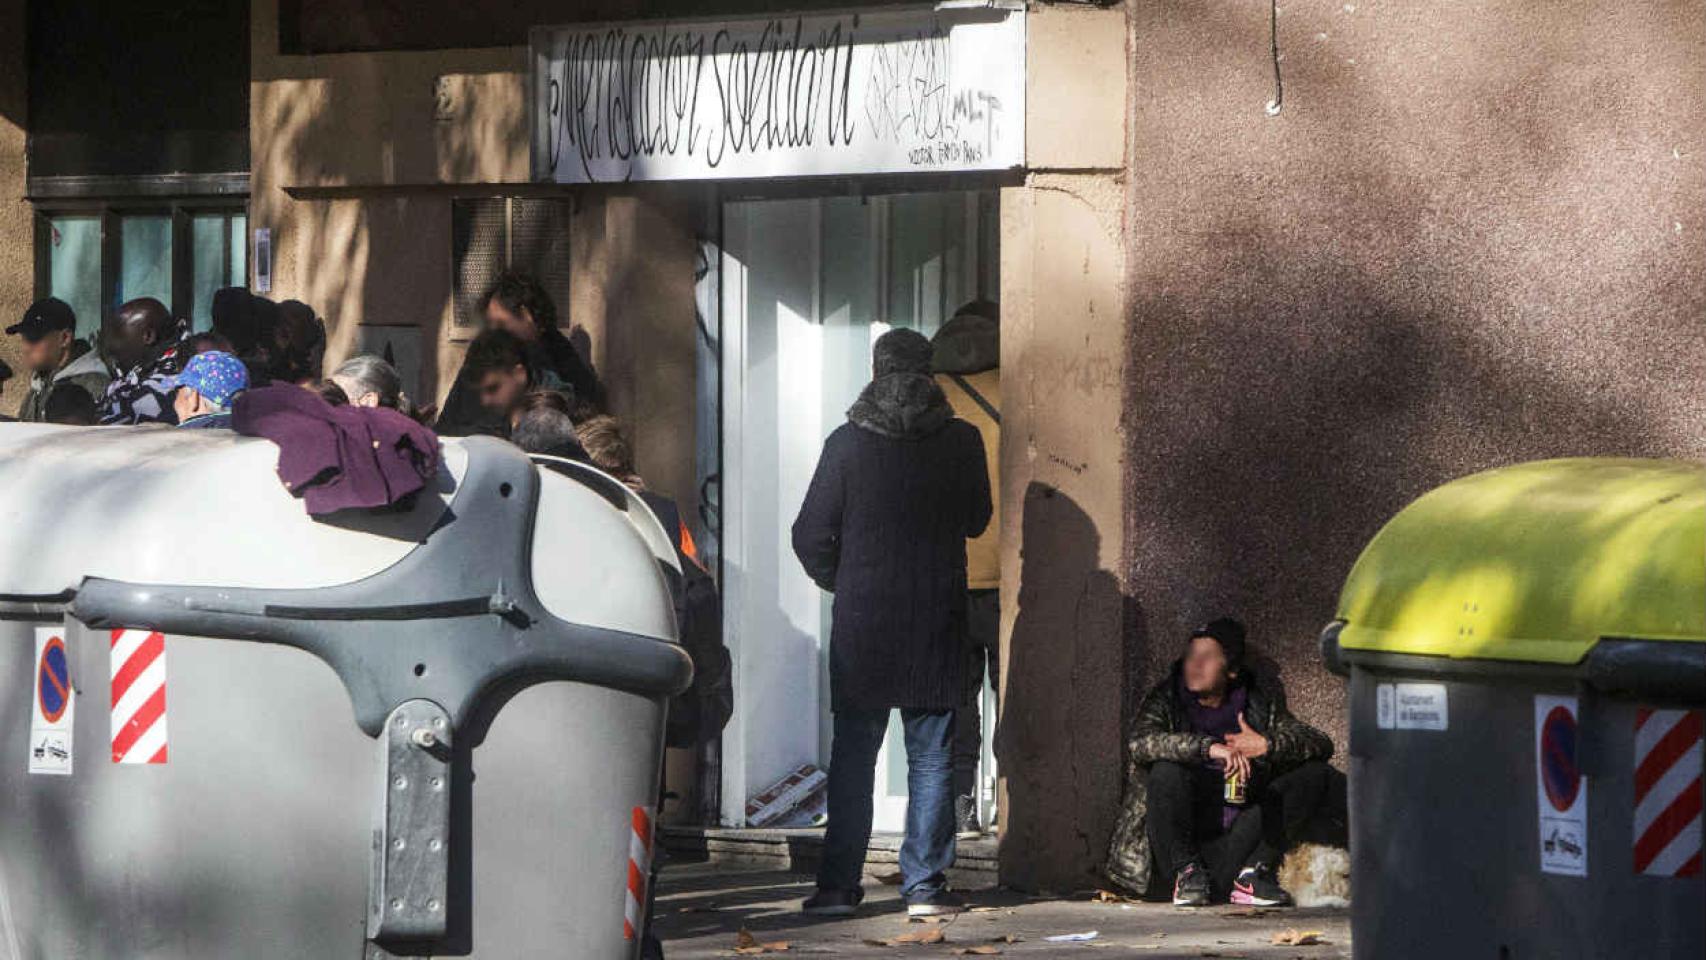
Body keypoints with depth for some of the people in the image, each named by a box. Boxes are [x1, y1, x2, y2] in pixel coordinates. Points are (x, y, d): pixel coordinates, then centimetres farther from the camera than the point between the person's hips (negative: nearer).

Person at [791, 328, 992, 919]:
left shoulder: (848, 443, -6)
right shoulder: (961, 442, -3)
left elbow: (811, 536, -3)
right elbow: (977, 519, 12)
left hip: (861, 625, 0)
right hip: (937, 623, 0)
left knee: (852, 755, 7)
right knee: (930, 757, 5)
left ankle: (839, 885, 5)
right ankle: (925, 886, 2)